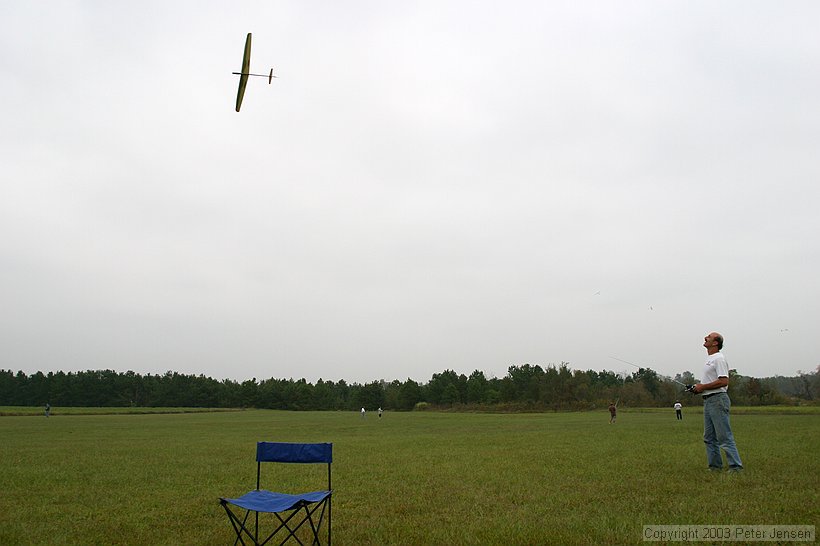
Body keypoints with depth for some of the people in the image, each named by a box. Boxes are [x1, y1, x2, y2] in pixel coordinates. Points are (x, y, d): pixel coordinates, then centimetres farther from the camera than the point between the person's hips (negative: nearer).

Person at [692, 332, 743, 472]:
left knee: (724, 436, -9)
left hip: (718, 400, -11)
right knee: (709, 437, 13)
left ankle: (735, 467, -5)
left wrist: (703, 387, -17)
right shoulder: (709, 359, 20)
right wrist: (699, 387, 11)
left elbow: (724, 381, -23)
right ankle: (715, 466, 19)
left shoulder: (719, 359, -13)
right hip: (708, 401, 11)